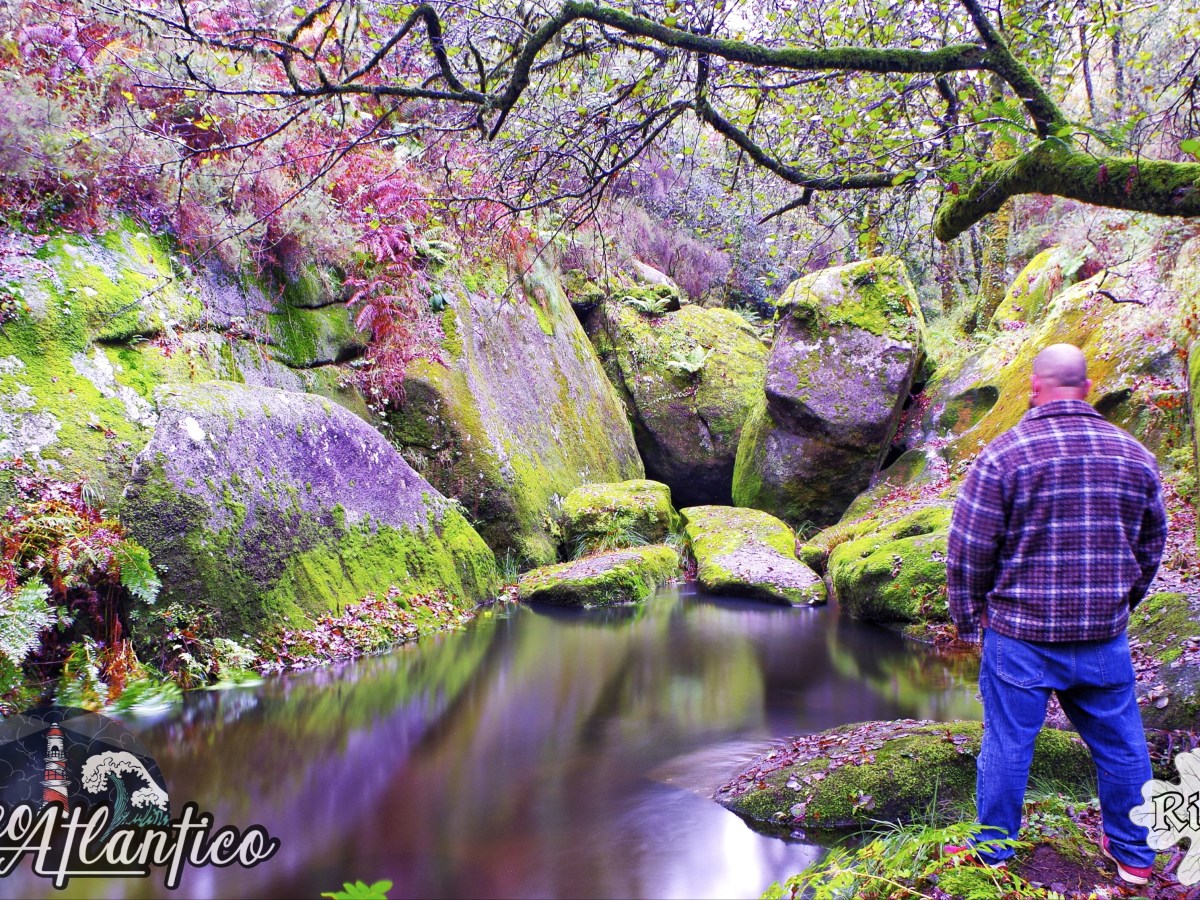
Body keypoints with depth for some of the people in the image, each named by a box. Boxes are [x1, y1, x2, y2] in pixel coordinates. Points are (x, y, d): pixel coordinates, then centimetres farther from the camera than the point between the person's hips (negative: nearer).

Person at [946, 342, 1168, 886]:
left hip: (1020, 636, -3)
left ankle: (992, 855, 24)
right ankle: (1133, 855, 34)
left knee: (1007, 746, 9)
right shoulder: (1134, 454, 2)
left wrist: (969, 620, 3)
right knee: (1119, 745, 18)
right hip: (1105, 638, 4)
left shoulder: (1004, 454, -12)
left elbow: (968, 551, -10)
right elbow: (1151, 547, 12)